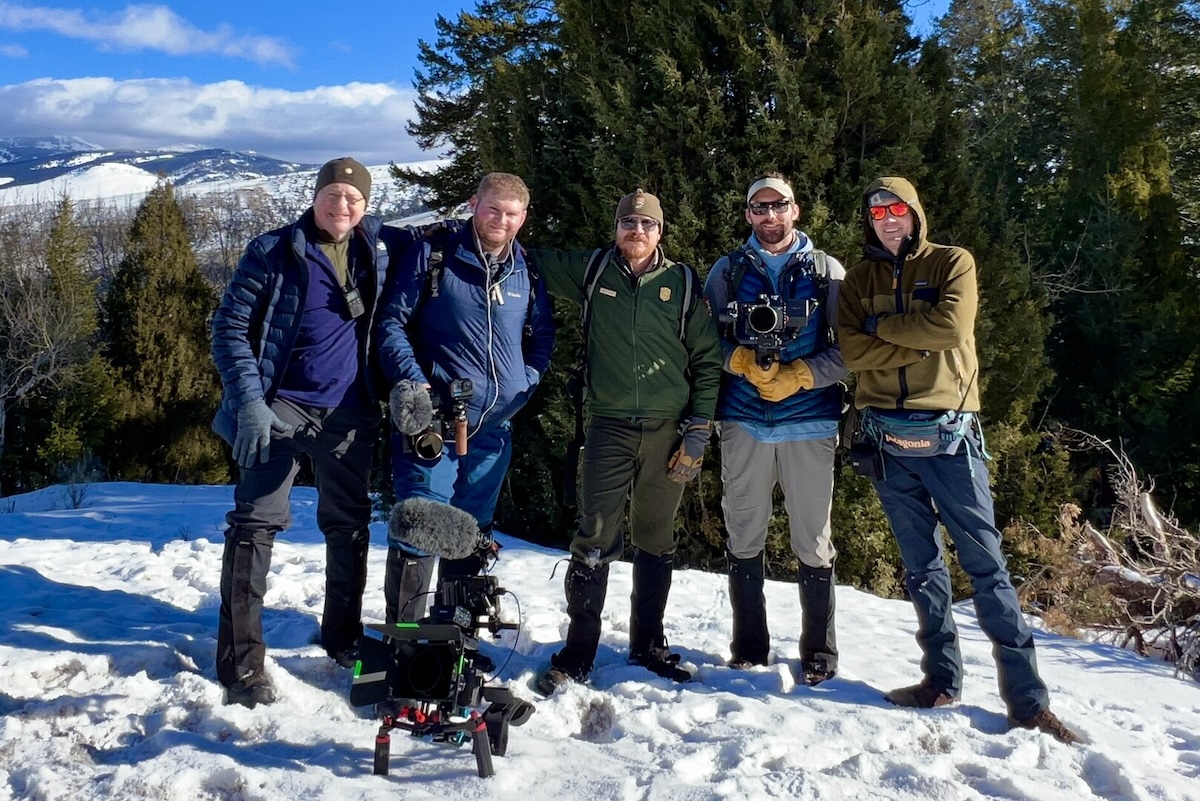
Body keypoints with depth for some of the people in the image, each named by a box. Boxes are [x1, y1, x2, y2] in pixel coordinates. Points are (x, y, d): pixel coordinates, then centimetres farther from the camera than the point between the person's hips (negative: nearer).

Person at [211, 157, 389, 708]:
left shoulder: (374, 253, 7)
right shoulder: (274, 251, -5)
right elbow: (230, 326, -7)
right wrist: (249, 402, -17)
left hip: (348, 414, 5)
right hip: (280, 408, -4)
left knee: (349, 525, 12)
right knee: (257, 523, -8)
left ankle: (343, 636, 29)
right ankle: (241, 662, -2)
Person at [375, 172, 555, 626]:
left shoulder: (527, 275, 10)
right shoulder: (432, 257, -1)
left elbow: (543, 341, 20)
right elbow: (392, 321, -1)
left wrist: (523, 388, 5)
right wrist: (409, 380, -15)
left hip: (493, 429, 5)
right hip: (430, 423, -4)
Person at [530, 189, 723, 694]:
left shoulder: (682, 283, 5)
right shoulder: (592, 271, 5)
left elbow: (707, 360, 6)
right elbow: (533, 261, 18)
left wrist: (698, 429, 0)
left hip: (668, 430, 1)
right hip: (609, 426, -1)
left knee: (656, 543, 10)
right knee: (595, 541, -4)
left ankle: (648, 644, 24)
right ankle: (577, 653, 6)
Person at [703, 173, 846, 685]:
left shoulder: (826, 271, 7)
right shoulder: (727, 272, 11)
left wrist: (797, 375, -12)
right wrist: (743, 362, -11)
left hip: (810, 422, -1)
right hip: (743, 421, 2)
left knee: (813, 541, 2)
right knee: (744, 537, 7)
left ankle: (819, 651, 15)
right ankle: (749, 645, 20)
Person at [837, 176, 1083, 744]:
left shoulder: (953, 263, 4)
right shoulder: (859, 280, 12)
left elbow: (953, 326, -14)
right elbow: (854, 351, -3)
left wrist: (885, 326, -4)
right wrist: (921, 341, -11)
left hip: (948, 432, -3)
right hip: (887, 437, 3)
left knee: (985, 560, -5)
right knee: (921, 564, 10)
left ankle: (1027, 697, -1)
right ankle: (942, 678, 19)